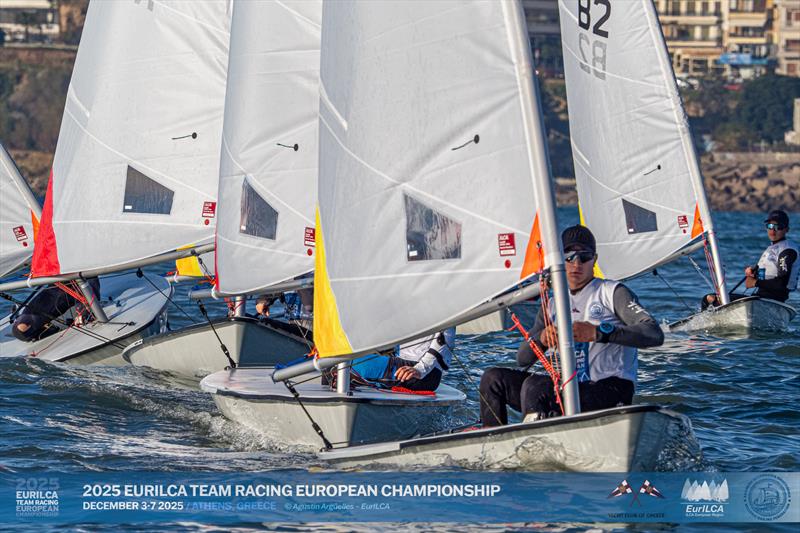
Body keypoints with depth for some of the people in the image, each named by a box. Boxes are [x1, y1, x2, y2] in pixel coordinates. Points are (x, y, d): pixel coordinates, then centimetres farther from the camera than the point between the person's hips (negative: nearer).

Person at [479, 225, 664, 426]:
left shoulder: (611, 292, 0)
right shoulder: (553, 306, 19)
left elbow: (655, 334, -15)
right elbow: (523, 359, 14)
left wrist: (597, 332, -26)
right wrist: (541, 338, -11)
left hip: (610, 392, -7)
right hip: (571, 390, 7)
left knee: (534, 385, -30)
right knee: (494, 378, -1)